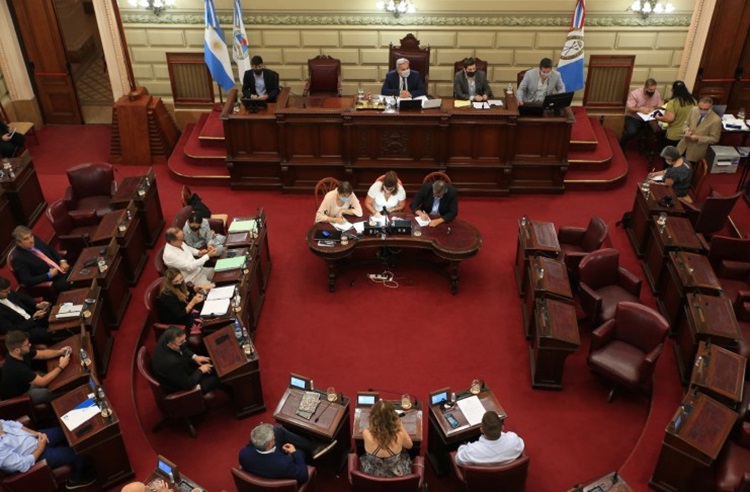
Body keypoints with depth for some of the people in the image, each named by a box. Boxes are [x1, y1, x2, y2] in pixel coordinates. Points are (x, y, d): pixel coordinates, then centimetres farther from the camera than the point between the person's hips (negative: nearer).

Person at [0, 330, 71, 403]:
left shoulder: (23, 352, -17)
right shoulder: (16, 368, -39)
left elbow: (42, 354, 2)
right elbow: (42, 382, -30)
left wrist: (60, 352, -14)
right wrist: (60, 366, -24)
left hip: (24, 384, 8)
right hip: (17, 396, -8)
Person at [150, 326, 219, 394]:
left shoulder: (165, 338, -21)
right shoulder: (172, 363, -43)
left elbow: (182, 348, 5)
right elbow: (187, 384, -29)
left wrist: (194, 357, -7)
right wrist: (200, 370, -16)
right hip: (180, 389, -8)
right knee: (216, 379, -1)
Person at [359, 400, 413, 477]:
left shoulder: (366, 434, -31)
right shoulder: (399, 435, -31)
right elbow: (409, 445, -5)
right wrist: (401, 426, -1)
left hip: (371, 476, 0)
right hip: (396, 476, 0)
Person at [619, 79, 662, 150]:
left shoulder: (657, 94, -4)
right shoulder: (635, 94, -17)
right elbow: (629, 109, -18)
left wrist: (653, 109, -18)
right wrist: (640, 109, -32)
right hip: (633, 117, -4)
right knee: (631, 132, -32)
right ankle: (620, 147, -4)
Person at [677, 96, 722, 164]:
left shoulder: (716, 120, -19)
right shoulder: (694, 110, -5)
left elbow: (714, 139, -12)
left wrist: (698, 138, -23)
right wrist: (686, 130, -15)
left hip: (696, 151, -4)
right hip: (683, 146, 4)